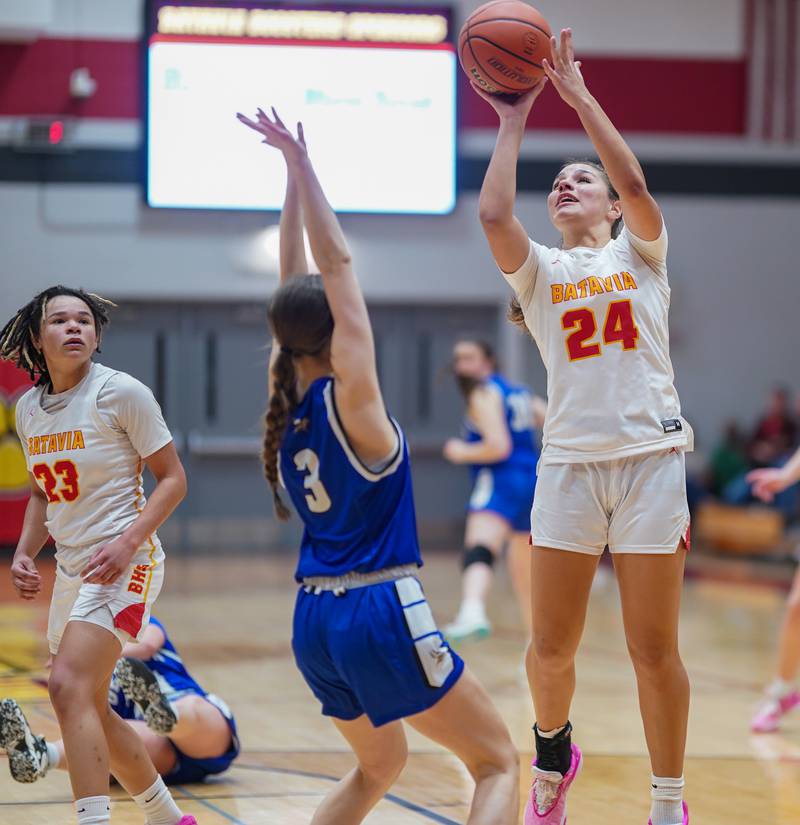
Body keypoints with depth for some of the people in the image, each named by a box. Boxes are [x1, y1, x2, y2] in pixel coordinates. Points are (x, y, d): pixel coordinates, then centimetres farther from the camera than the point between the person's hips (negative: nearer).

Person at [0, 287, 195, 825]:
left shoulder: (122, 393, -9)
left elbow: (172, 479, -7)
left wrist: (128, 543, -20)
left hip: (124, 564, -8)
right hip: (70, 569, 8)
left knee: (70, 686, -25)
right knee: (90, 712, 12)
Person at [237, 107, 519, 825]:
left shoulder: (285, 398, 5)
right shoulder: (348, 397, -12)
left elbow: (300, 280, 11)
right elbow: (336, 264, -12)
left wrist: (293, 171, 13)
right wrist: (300, 164, -9)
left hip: (314, 621, 8)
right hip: (381, 611, -8)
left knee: (378, 764, 27)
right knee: (498, 764, 0)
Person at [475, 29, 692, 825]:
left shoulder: (640, 252, 9)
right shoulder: (539, 271, 12)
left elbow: (635, 180, -11)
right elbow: (492, 215, -8)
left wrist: (578, 92, -7)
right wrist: (512, 123, 0)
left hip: (650, 454, -2)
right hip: (569, 460, 2)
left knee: (653, 649, -2)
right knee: (551, 647, 2)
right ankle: (553, 753, 31)